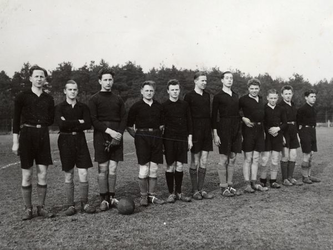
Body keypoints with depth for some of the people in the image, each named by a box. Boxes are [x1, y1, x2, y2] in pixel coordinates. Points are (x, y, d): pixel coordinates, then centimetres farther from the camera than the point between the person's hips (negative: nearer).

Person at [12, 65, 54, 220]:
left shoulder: (48, 99, 10)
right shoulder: (22, 97, 1)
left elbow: (51, 120, 17)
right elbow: (16, 120, -1)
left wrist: (41, 122, 0)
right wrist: (15, 142, -4)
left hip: (43, 135, 3)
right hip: (27, 134, -3)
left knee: (42, 174, 4)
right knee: (27, 174, 1)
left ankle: (41, 207, 15)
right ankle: (28, 209, 13)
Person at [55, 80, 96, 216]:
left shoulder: (83, 107, 8)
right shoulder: (59, 107, 3)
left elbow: (88, 124, -6)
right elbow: (61, 124, -14)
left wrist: (70, 124, -10)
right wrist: (79, 122, -9)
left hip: (80, 140, 1)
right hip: (65, 141, -1)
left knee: (83, 173, -2)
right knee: (69, 175, 4)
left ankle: (85, 203, 10)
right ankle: (70, 205, 13)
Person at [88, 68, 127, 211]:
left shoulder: (118, 99, 14)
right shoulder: (94, 99, 3)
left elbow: (124, 118, 9)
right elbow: (94, 120, -5)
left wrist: (119, 133, -8)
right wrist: (109, 130, -15)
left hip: (117, 136, 3)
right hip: (101, 136, -3)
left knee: (113, 169, 5)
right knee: (103, 169, 0)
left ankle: (112, 197, 15)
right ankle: (104, 199, 8)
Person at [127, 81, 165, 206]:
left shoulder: (159, 106, 10)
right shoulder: (136, 106, -1)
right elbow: (129, 126, 3)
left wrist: (158, 135, 10)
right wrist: (137, 136, -1)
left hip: (156, 138, 4)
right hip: (142, 137, -3)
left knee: (154, 168, 6)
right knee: (144, 169, -5)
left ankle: (152, 195, 16)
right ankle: (143, 196, 9)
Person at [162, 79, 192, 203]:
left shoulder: (184, 105, 8)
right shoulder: (164, 106, 0)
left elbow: (189, 122, 11)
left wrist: (189, 138, 6)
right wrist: (162, 141, -4)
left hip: (182, 139, 2)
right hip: (169, 139, -2)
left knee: (179, 166, 5)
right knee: (170, 166, 1)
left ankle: (179, 192, 16)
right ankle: (171, 193, 10)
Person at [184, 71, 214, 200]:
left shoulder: (207, 95, 12)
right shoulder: (189, 96, -5)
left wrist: (212, 130, 11)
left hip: (206, 131, 5)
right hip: (195, 131, -5)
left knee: (204, 162, 7)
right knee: (195, 162, 2)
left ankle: (201, 189, 16)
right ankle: (195, 190, 12)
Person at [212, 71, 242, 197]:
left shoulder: (236, 96, 13)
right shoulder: (218, 96, -3)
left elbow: (238, 112, 18)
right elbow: (214, 116, -6)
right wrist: (215, 134, -11)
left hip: (236, 130, 6)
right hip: (224, 129, -6)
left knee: (232, 159, 9)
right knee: (224, 159, -1)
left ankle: (230, 185, 18)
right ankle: (223, 187, 7)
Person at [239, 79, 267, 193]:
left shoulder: (260, 99, 14)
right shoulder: (243, 99, -5)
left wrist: (263, 130, 15)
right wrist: (243, 118, -16)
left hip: (259, 130, 6)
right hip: (248, 129, -6)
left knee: (256, 159, 9)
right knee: (248, 159, -1)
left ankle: (254, 183, 17)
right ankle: (247, 184, 4)